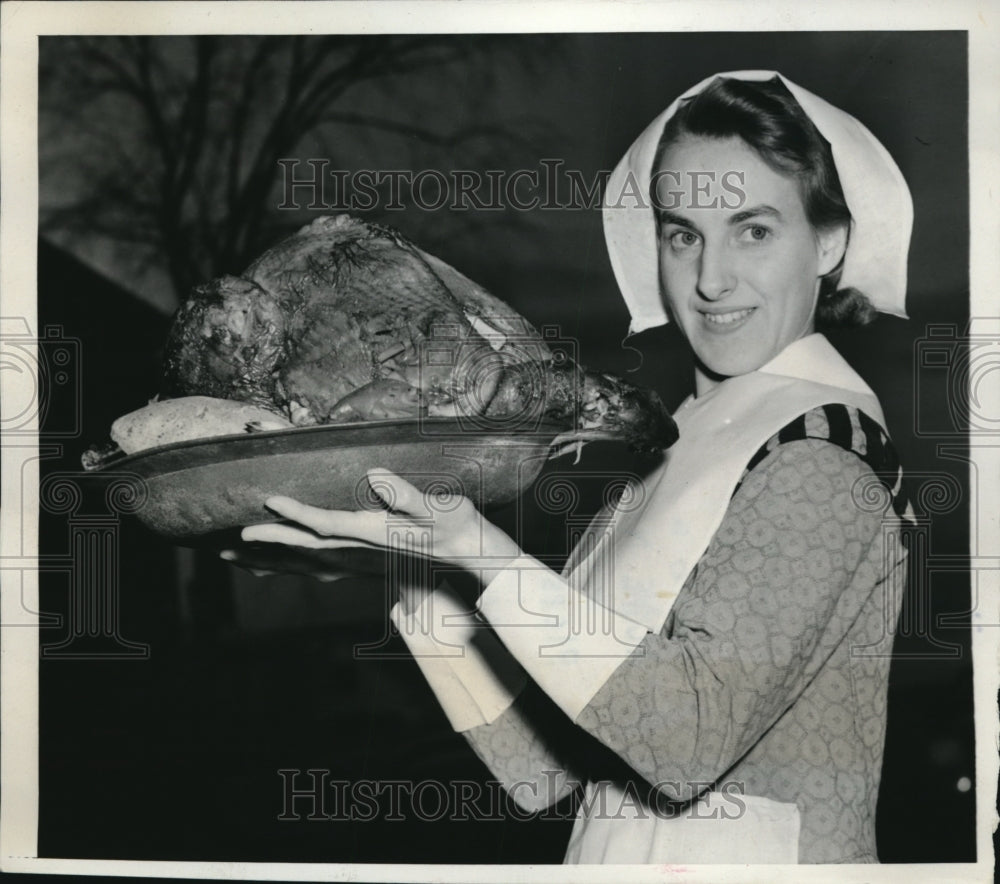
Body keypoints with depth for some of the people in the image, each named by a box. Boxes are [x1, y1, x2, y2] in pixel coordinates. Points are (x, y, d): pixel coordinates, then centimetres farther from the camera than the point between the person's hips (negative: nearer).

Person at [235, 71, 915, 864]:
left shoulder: (823, 449, -11)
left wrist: (482, 554, -25)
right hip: (615, 855, 6)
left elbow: (691, 736, -22)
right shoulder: (675, 449, 10)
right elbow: (540, 765, 5)